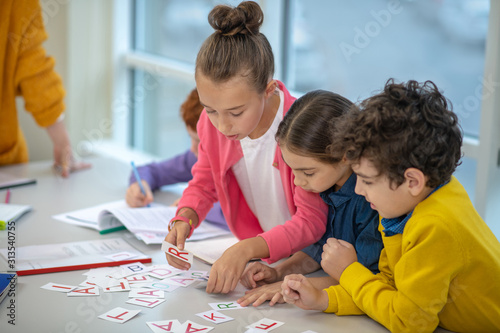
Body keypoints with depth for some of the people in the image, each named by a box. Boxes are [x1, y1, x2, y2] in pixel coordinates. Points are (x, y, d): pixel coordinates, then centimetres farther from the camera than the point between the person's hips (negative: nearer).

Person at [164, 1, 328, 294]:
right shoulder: (212, 122, -8)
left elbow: (312, 221, -22)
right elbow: (204, 184, 9)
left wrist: (247, 249, -36)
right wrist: (184, 220, -13)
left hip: (303, 263, -5)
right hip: (251, 260, 5)